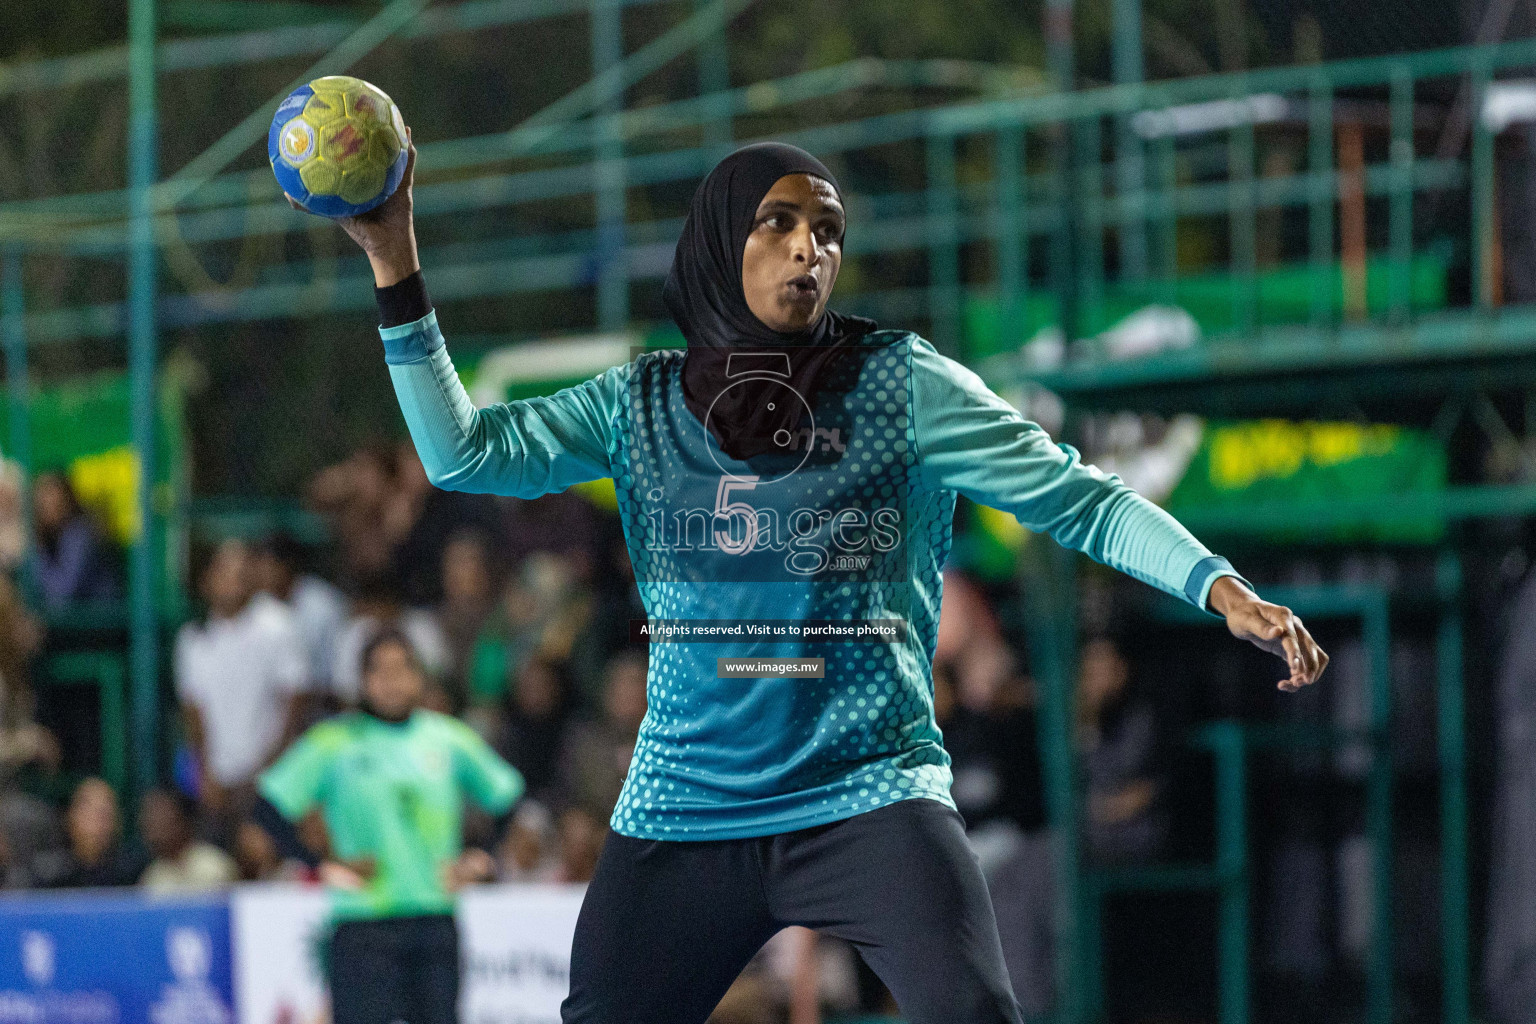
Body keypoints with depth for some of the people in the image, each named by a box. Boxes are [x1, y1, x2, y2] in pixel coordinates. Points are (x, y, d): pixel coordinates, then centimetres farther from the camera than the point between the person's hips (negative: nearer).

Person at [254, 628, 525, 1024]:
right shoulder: (335, 741, -1)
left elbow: (507, 799, 19)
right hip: (363, 924, -3)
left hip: (436, 914, 3)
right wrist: (325, 867, -9)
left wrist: (481, 861, 5)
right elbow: (269, 808, -2)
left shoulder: (450, 738, 8)